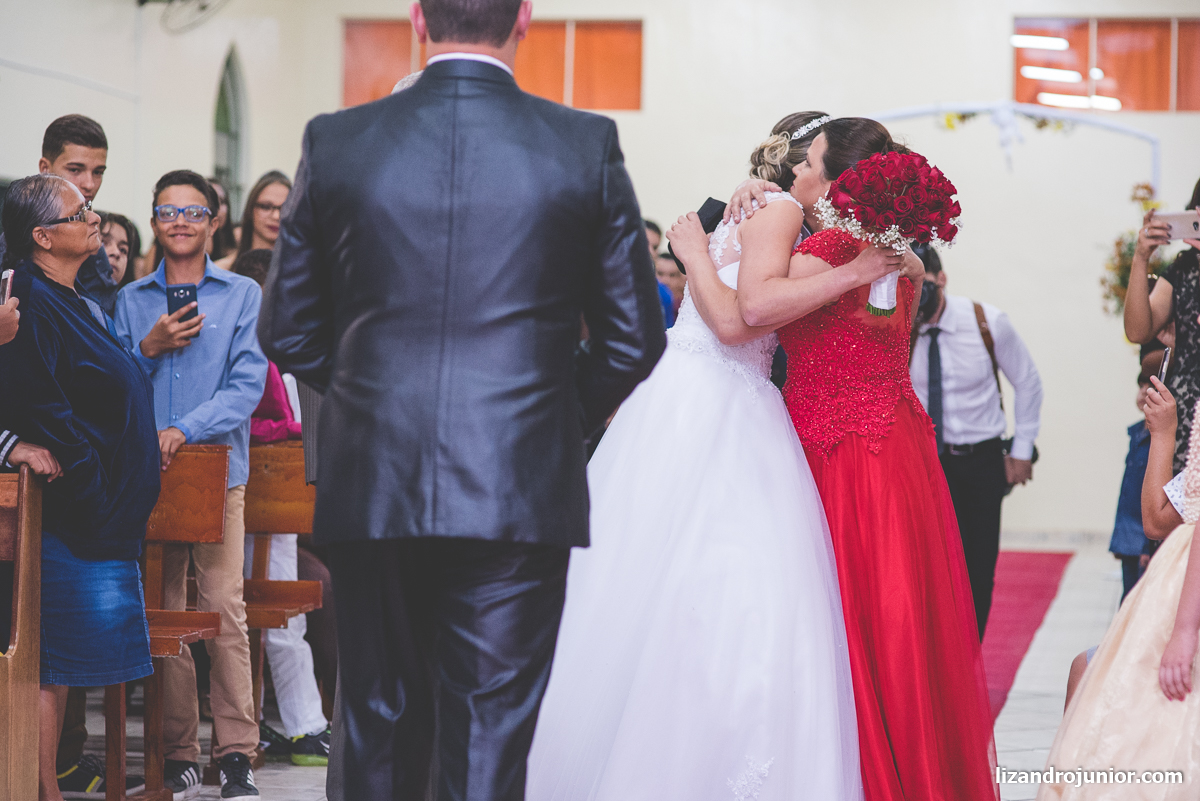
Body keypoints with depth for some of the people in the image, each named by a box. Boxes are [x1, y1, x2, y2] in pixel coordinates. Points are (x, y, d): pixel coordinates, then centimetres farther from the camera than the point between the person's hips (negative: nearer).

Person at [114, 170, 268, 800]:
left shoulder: (243, 295, 7)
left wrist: (185, 430, -14)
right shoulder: (130, 301, 13)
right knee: (162, 614, 2)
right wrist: (147, 349, -7)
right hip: (146, 472, 2)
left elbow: (248, 384, -2)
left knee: (225, 609, -10)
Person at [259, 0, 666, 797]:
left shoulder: (335, 142, 1)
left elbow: (288, 332, 7)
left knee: (376, 729, 15)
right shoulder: (587, 146, -3)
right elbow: (635, 338, 2)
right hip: (521, 492, -2)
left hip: (371, 486, 2)